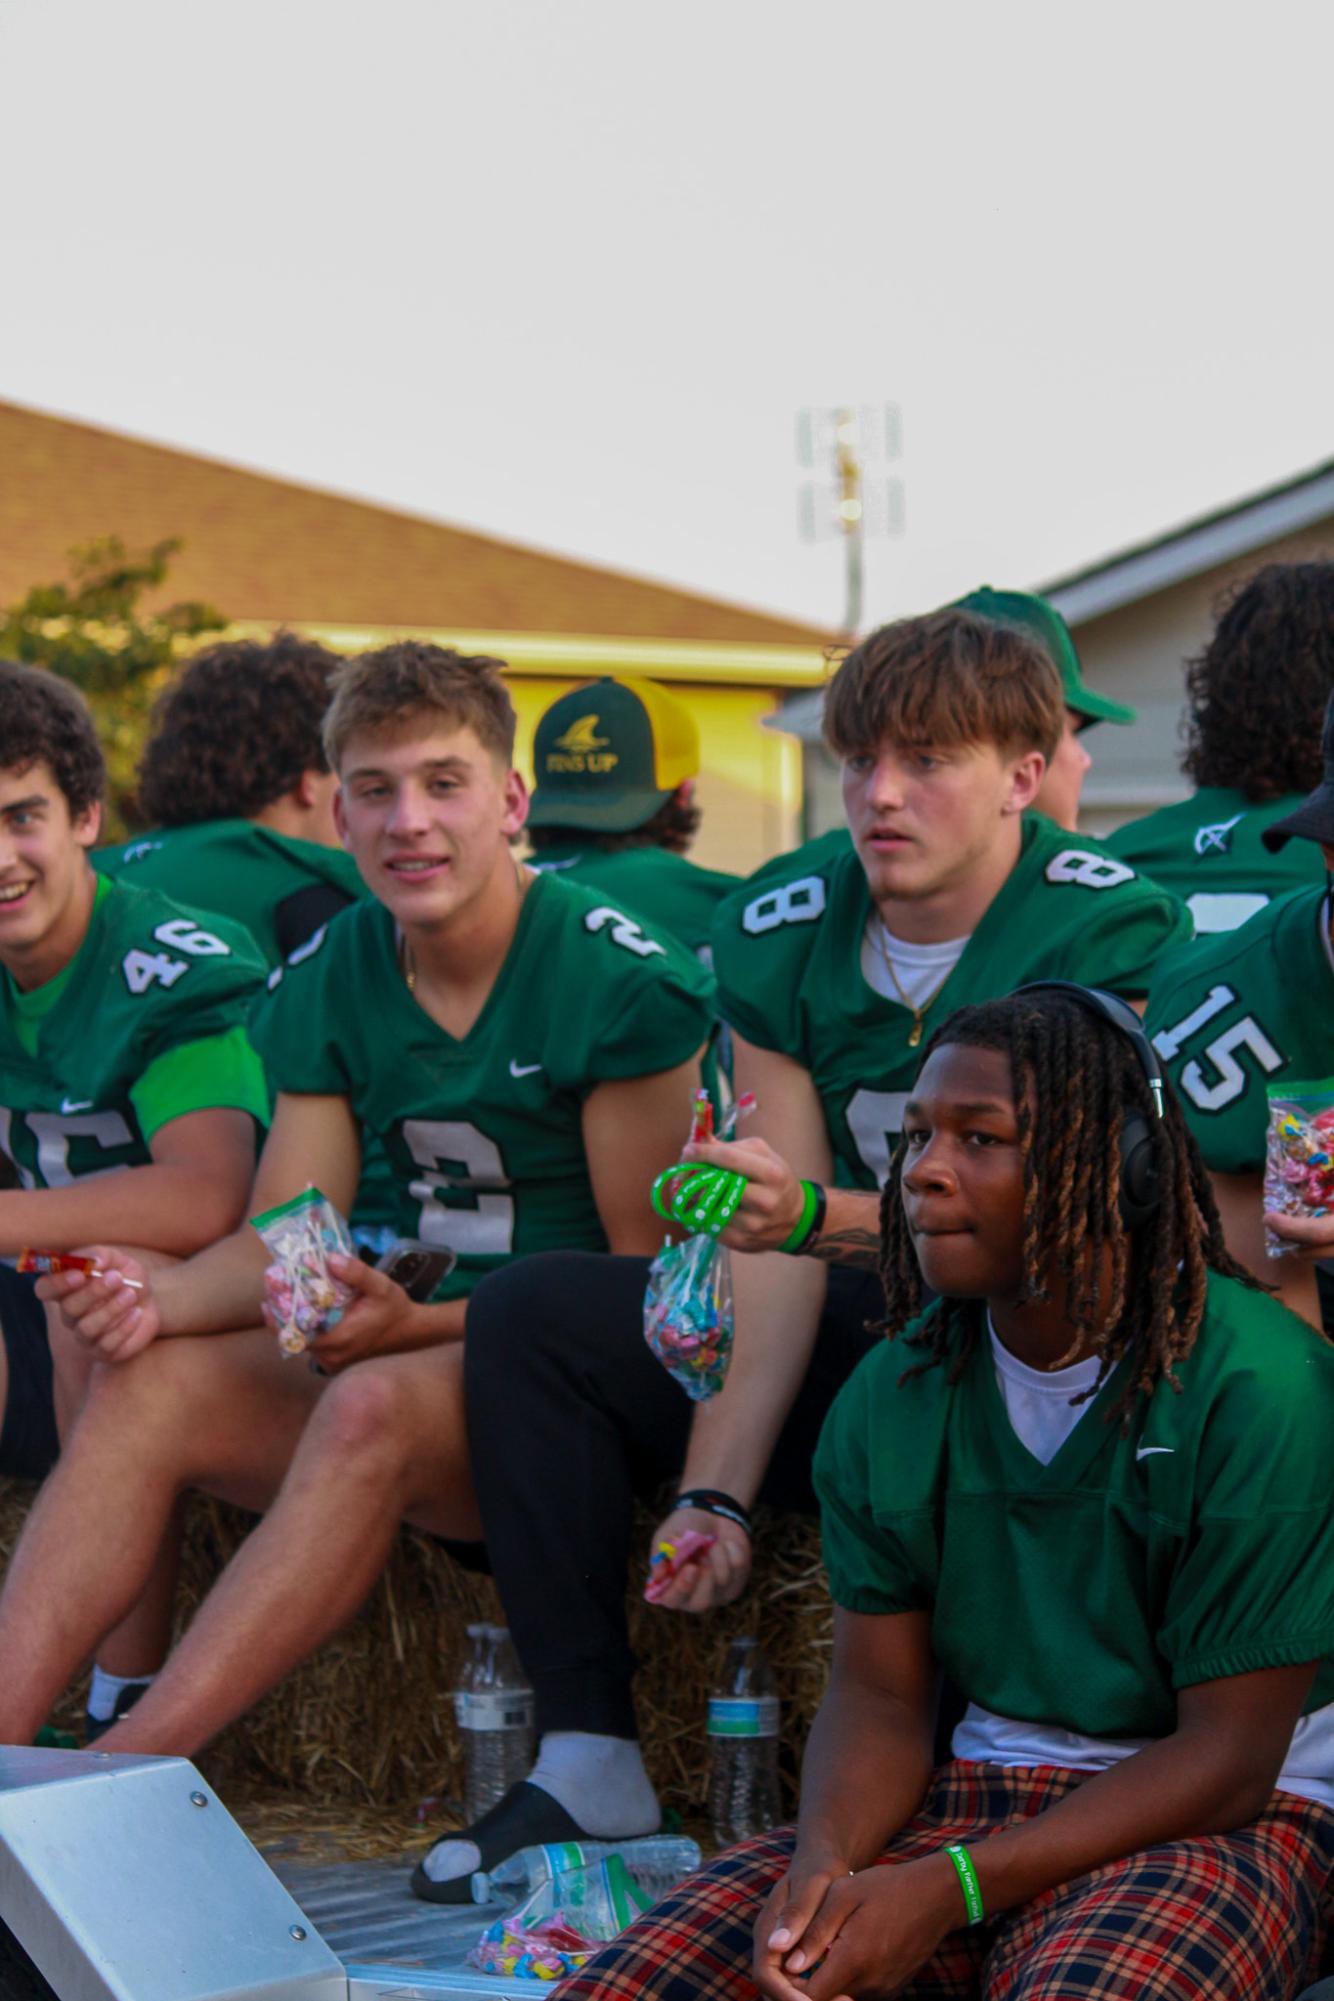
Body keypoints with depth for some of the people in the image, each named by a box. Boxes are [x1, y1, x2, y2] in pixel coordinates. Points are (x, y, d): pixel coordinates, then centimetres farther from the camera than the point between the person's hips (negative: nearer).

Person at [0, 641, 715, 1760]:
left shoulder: (621, 982, -13)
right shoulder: (327, 981, 6)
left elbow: (653, 1274, -12)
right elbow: (283, 1241, 6)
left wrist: (420, 1324, -24)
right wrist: (157, 1298, -18)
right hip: (426, 1343, 6)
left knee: (375, 1406, -35)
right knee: (147, 1386, -17)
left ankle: (128, 1771, -39)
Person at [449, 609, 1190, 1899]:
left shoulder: (1111, 935, -17)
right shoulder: (782, 927, -1)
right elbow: (771, 1234, -6)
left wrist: (822, 1214, -45)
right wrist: (714, 1494, -17)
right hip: (867, 1321, 6)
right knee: (530, 1317, -7)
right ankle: (587, 1762, -12)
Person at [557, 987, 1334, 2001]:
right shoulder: (892, 1394, 5)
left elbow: (1228, 1757, -13)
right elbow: (879, 1692, 7)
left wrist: (947, 1891, -21)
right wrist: (824, 1861, -17)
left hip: (1212, 1826, -4)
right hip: (972, 1794, 4)